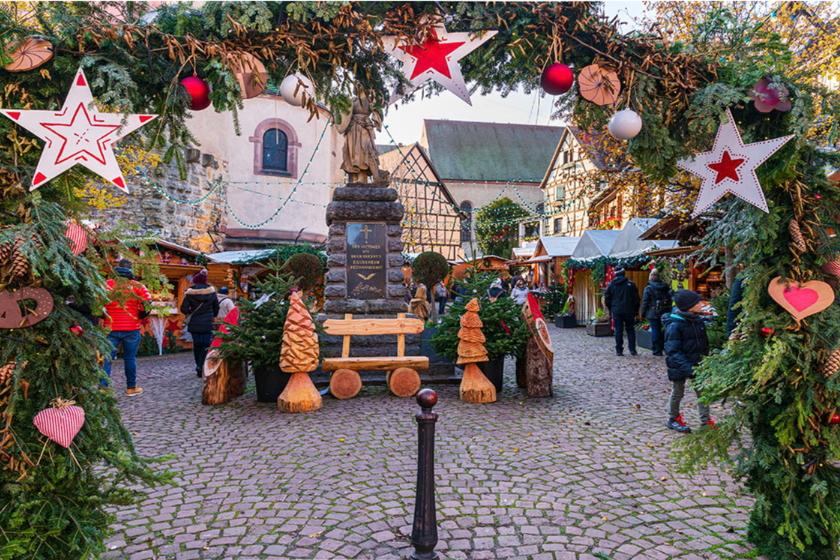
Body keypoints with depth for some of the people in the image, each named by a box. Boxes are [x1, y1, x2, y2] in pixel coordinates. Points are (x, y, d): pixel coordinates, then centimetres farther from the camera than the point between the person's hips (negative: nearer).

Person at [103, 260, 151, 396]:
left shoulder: (107, 285, 0)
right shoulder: (137, 286, -4)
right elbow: (147, 304, -9)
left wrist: (105, 316, 17)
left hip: (110, 328, 1)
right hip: (131, 329, -1)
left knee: (107, 358, 6)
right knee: (130, 358, 9)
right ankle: (131, 388, 20)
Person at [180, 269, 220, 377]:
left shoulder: (190, 293, -5)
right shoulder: (211, 292, 0)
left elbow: (184, 308, -8)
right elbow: (216, 307, 8)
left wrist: (190, 313, 11)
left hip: (194, 323, 0)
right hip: (208, 323, 0)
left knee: (197, 345, 11)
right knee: (206, 345, 2)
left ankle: (199, 366, 17)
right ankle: (201, 366, -14)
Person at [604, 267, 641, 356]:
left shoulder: (611, 285, 3)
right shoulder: (630, 284, 0)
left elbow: (607, 300, 6)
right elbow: (636, 299, 1)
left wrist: (611, 309, 18)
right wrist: (635, 311, 8)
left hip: (617, 312, 0)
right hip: (629, 311, 0)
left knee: (618, 331, 4)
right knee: (630, 330, 9)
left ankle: (619, 351, 4)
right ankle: (632, 350, 6)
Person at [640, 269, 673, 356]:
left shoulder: (648, 288, -8)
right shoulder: (665, 287, 8)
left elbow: (645, 302, -6)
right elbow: (670, 300, 13)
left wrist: (643, 314, 1)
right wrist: (668, 311, 20)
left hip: (653, 314, -5)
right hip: (664, 313, 5)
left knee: (655, 330, -1)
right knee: (659, 329, 13)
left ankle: (657, 350, 1)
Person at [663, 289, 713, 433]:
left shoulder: (699, 321, 0)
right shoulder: (674, 325, -22)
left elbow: (704, 342, 14)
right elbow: (673, 351, -23)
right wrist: (687, 367, -29)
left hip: (696, 363, 6)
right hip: (679, 366, -6)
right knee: (678, 393, 12)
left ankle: (706, 421, 21)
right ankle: (673, 419, 31)